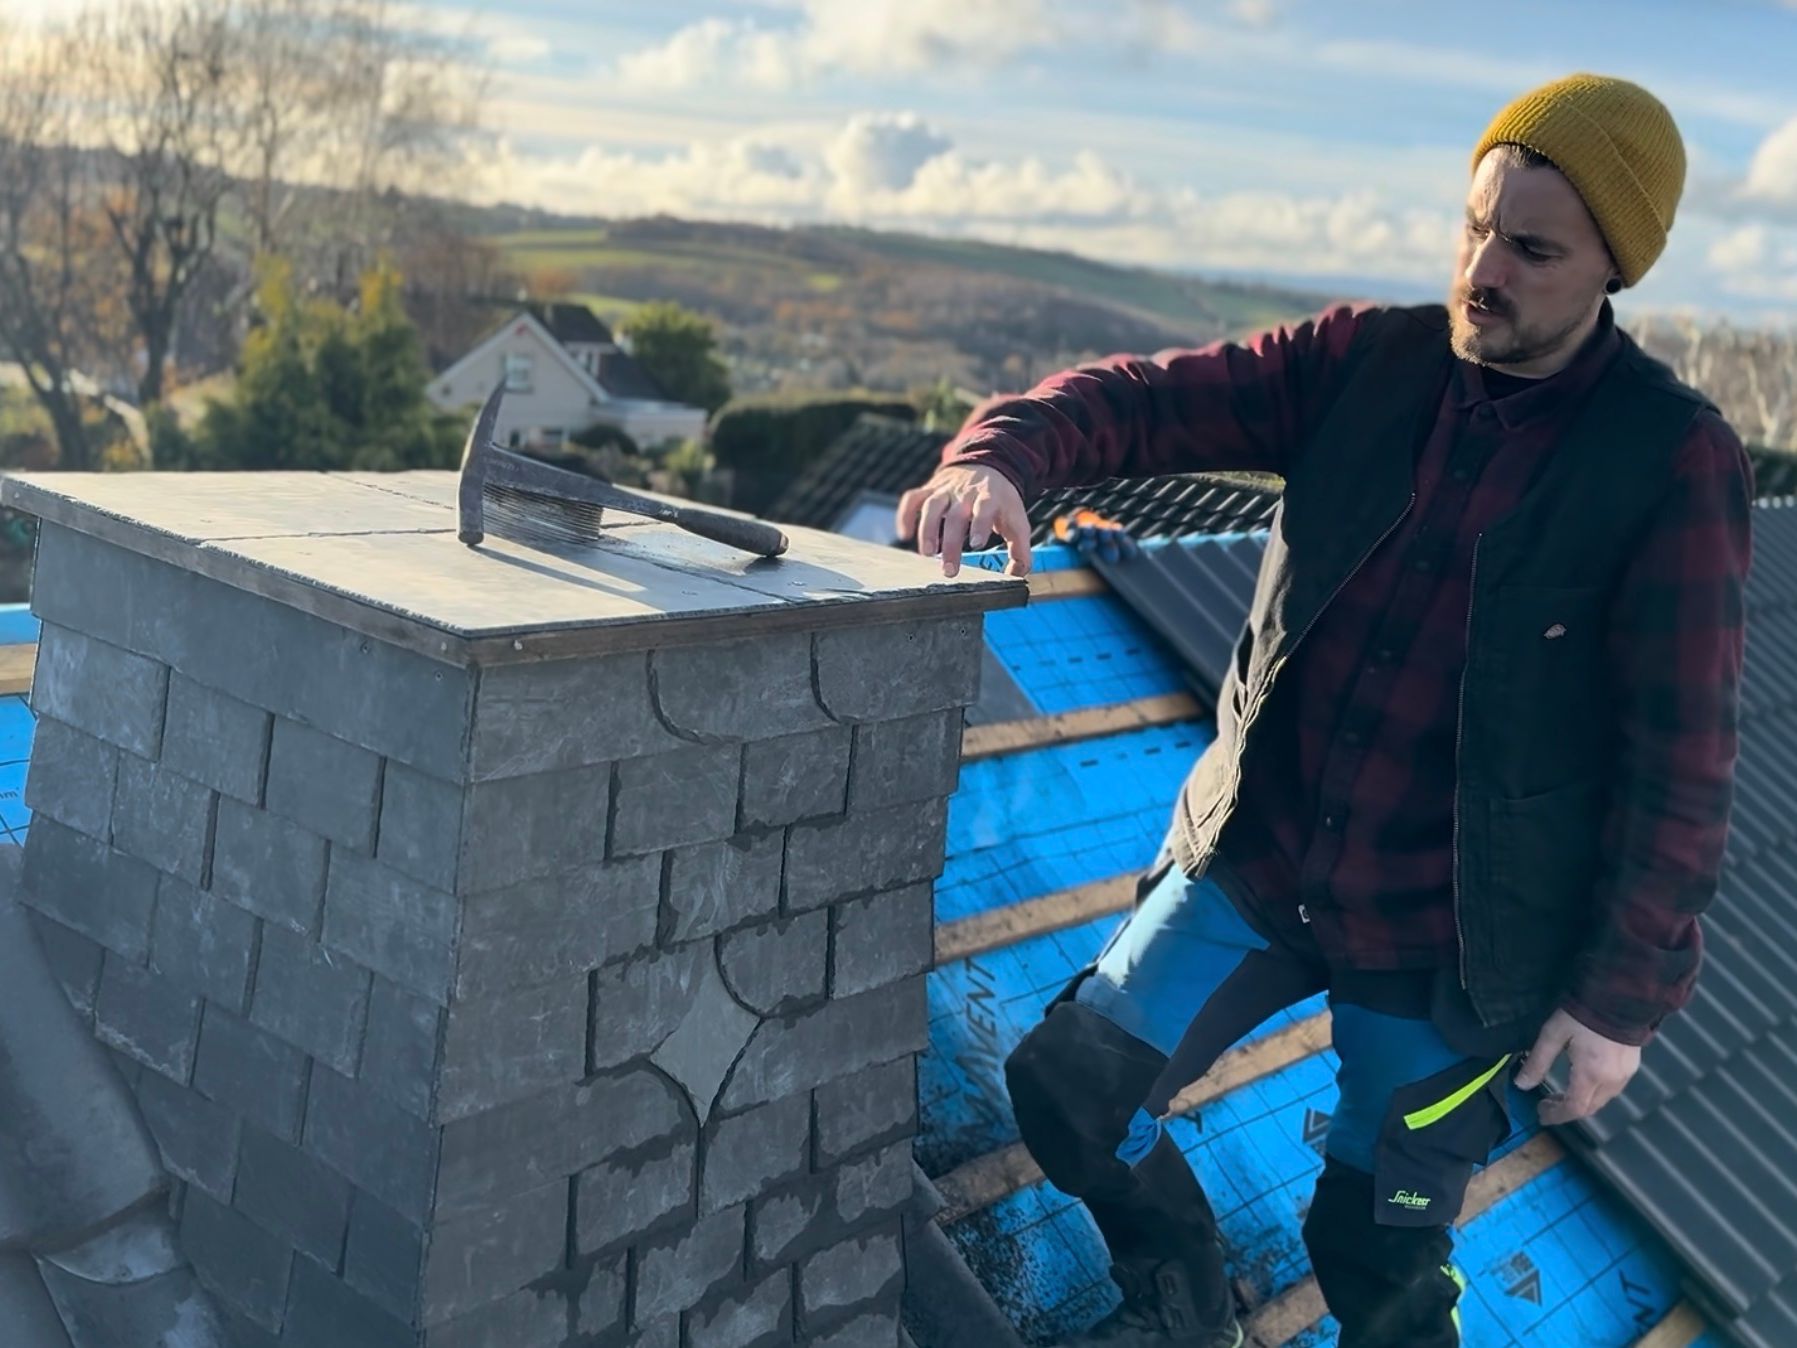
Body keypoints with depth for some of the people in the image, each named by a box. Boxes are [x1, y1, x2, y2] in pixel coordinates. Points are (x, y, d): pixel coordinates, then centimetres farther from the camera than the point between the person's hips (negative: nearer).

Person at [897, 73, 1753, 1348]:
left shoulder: (1673, 464, -12)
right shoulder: (1364, 365, -3)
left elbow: (1680, 760, -10)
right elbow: (1146, 397, -11)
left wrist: (1622, 993, -10)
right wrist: (1002, 452, -32)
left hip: (1443, 937, -3)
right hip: (1256, 860, 4)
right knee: (1072, 1086, 3)